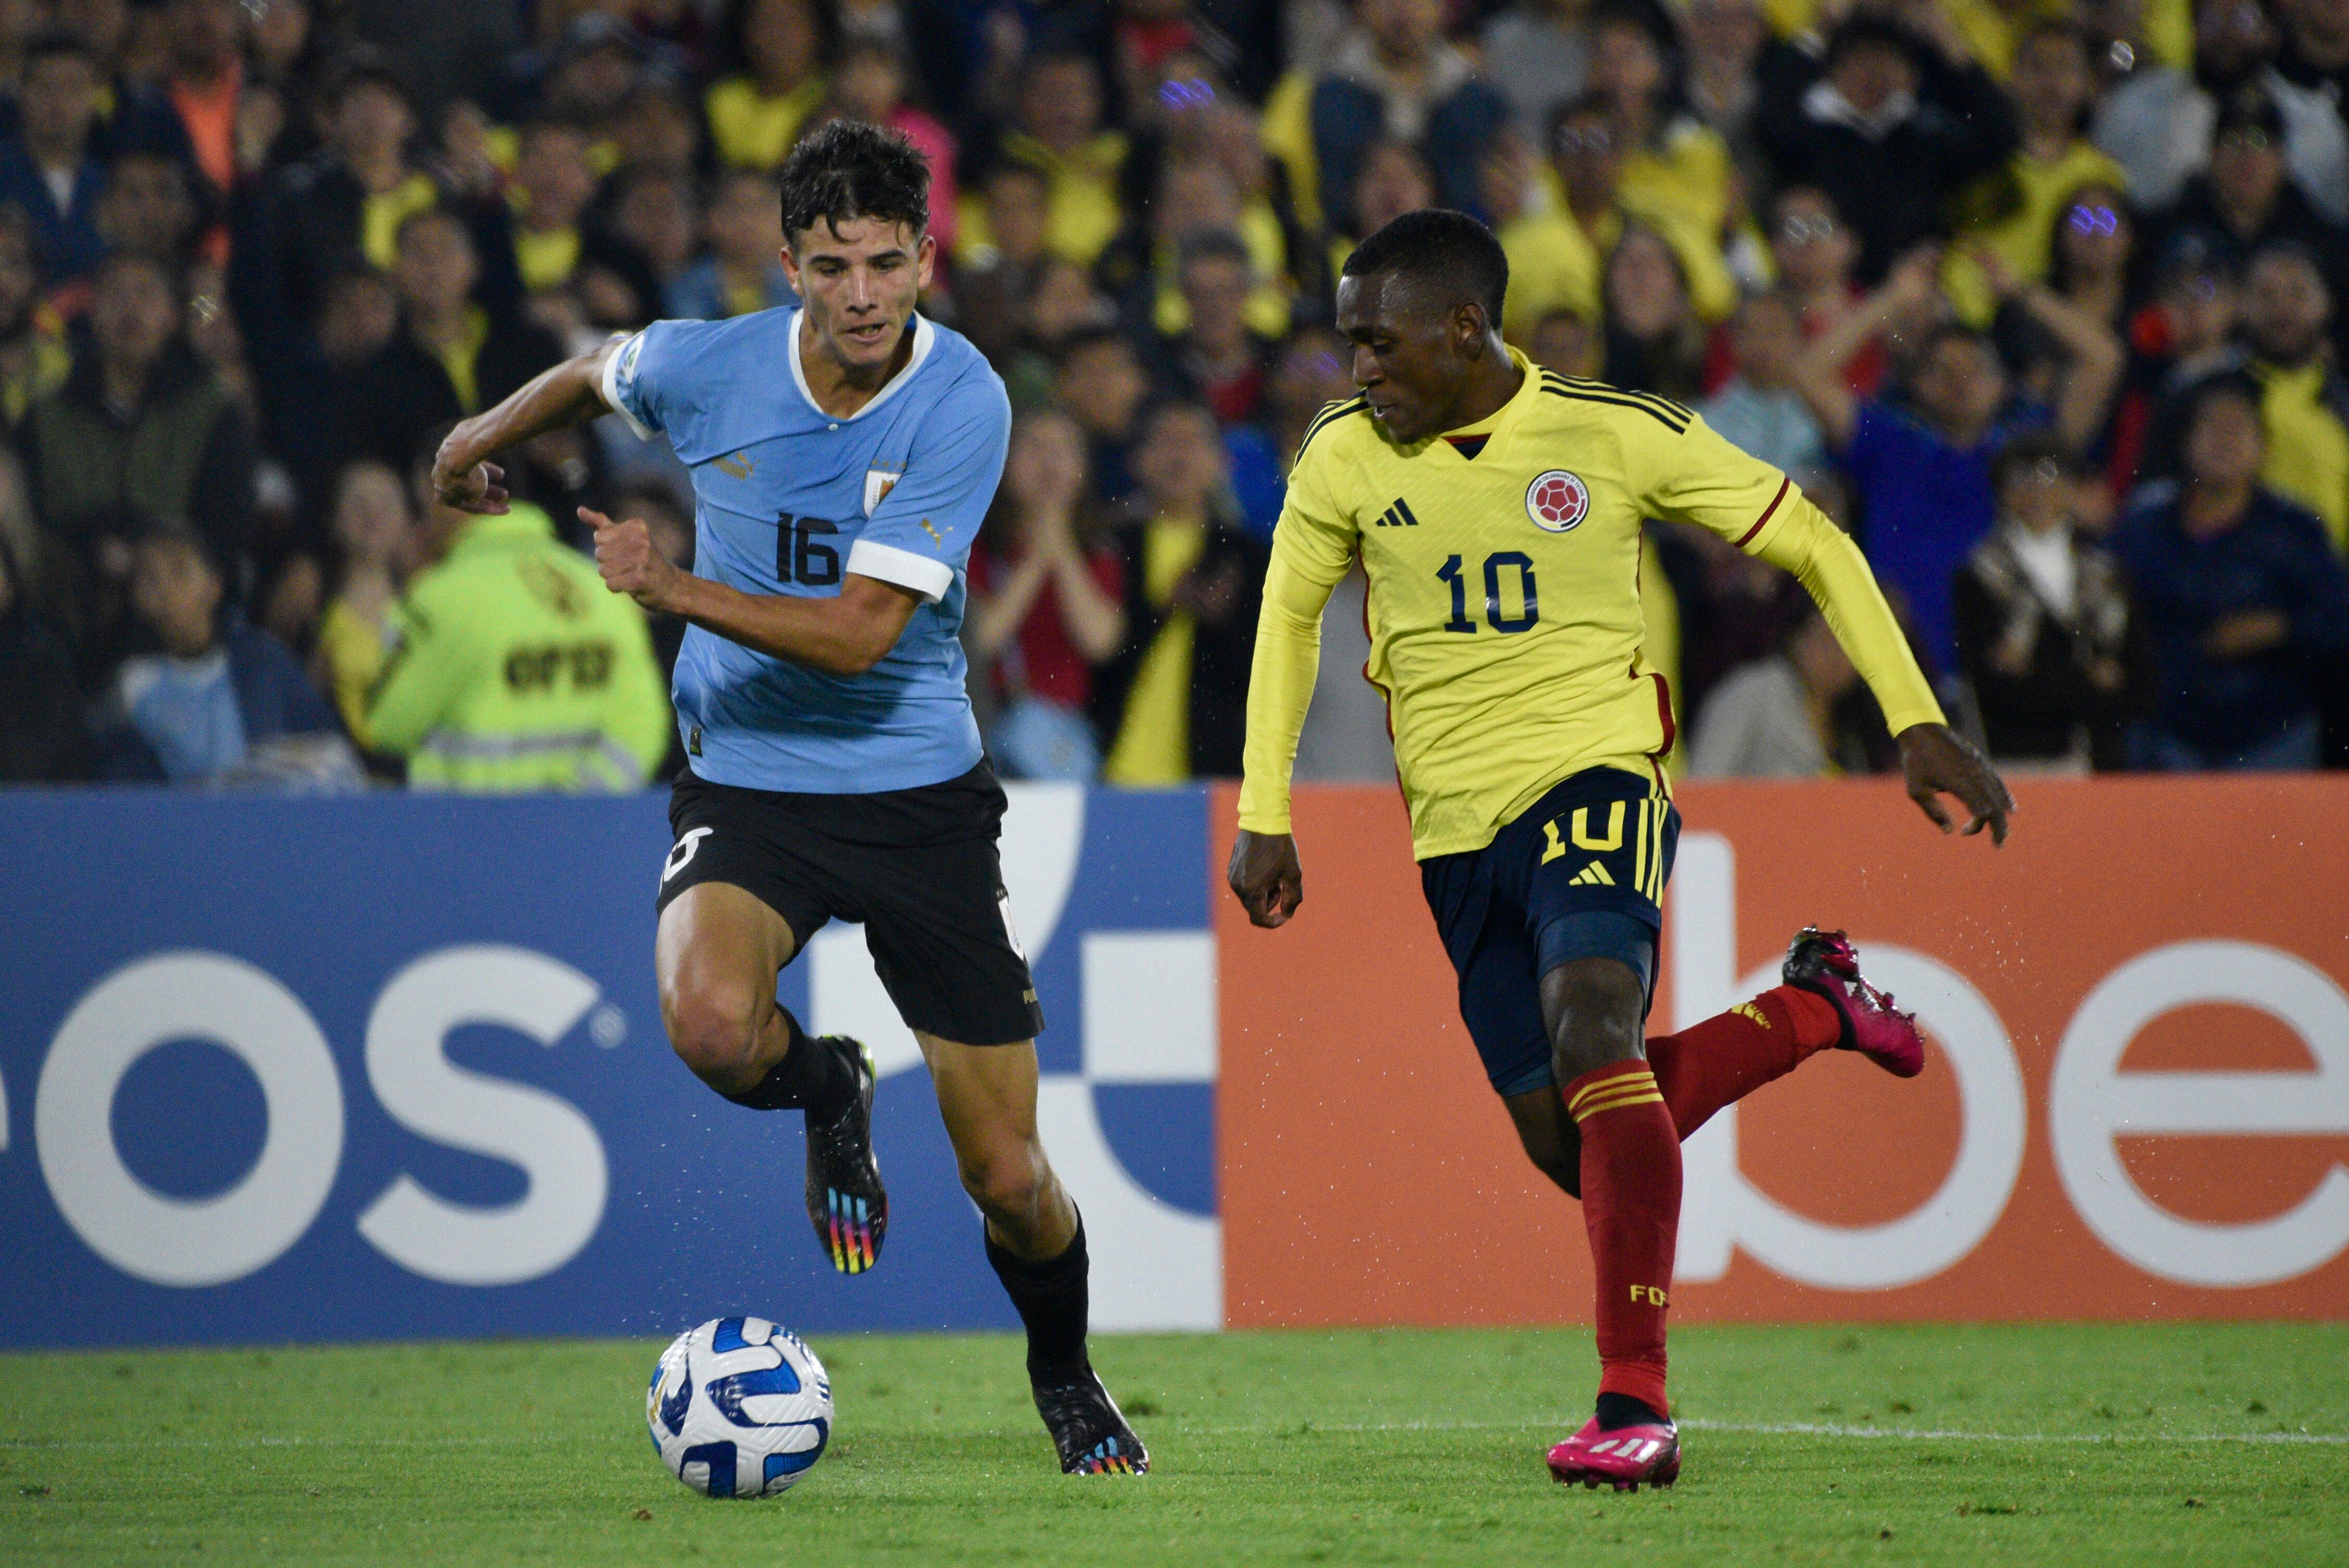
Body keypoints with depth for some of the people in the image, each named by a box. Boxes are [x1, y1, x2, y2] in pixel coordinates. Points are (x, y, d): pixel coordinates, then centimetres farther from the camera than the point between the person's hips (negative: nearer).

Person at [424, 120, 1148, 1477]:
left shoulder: (963, 405, -16)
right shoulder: (708, 368, -9)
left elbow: (859, 635, -21)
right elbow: (590, 375, 17)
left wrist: (674, 588, -28)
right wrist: (481, 442, 32)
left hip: (920, 790, -1)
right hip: (748, 785, 1)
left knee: (1010, 1179, 0)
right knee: (711, 1024, -33)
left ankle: (1066, 1376, 33)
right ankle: (828, 1093, 5)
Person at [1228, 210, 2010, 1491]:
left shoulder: (1615, 435, -8)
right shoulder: (1345, 458, -1)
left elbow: (1815, 546, 3)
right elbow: (1289, 615, 17)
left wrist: (1917, 724, -2)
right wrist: (1264, 818, 12)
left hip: (1595, 773, -4)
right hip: (1456, 826, 4)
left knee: (1588, 1024, -30)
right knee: (1566, 1147, 3)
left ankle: (1635, 1402, -31)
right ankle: (1809, 1012, 30)